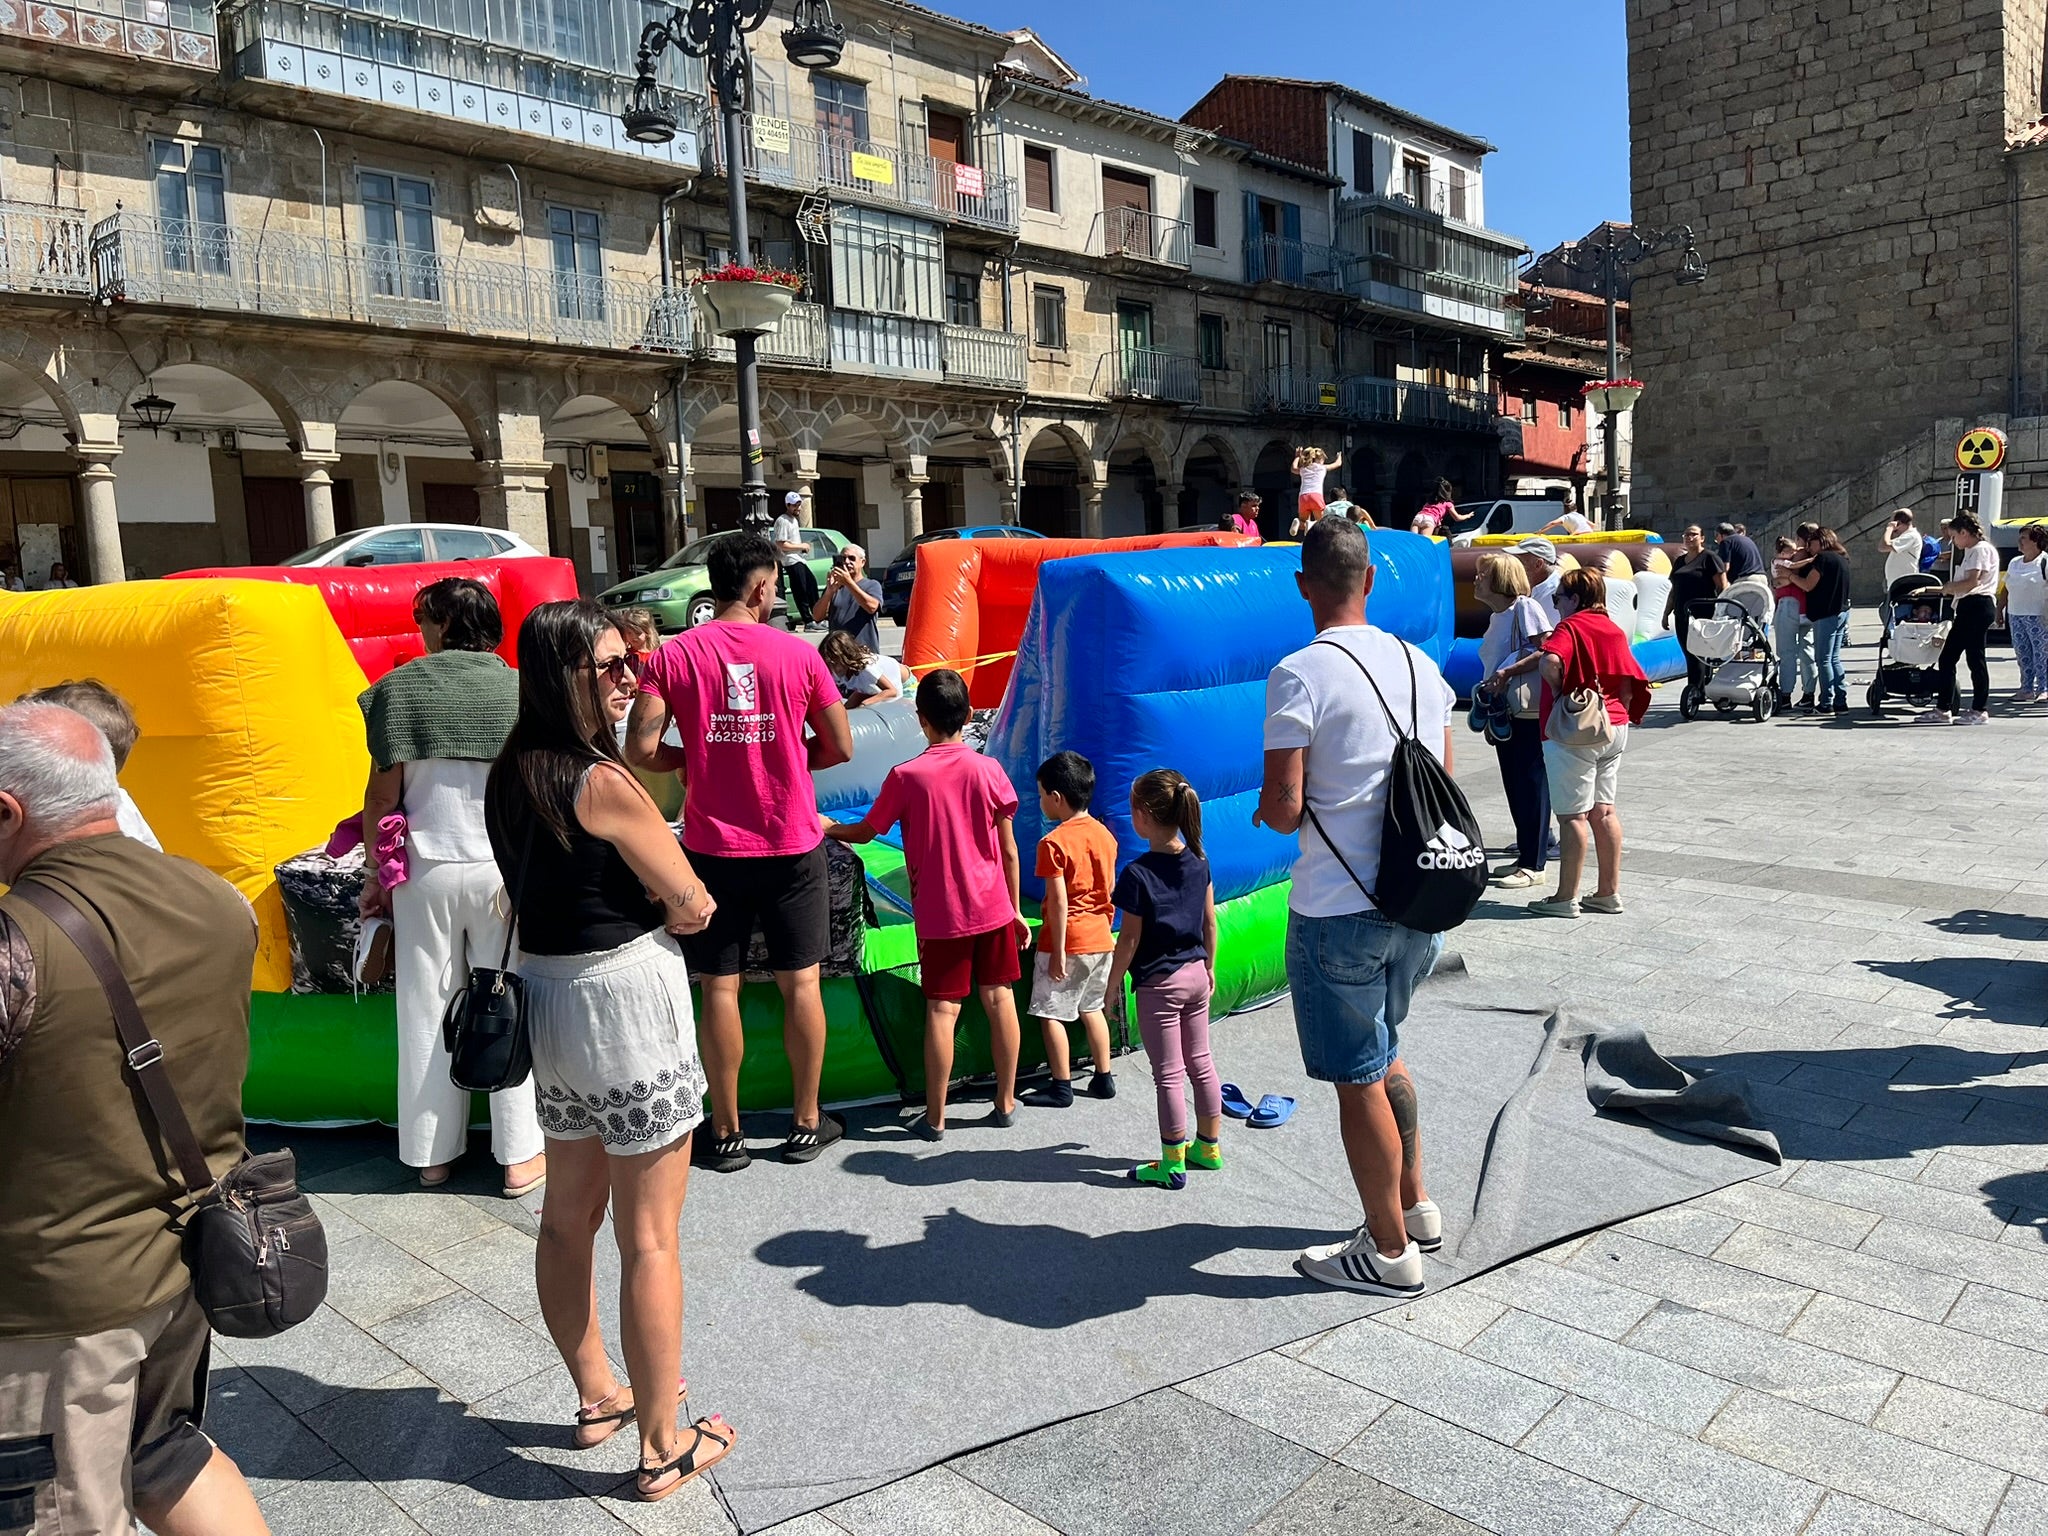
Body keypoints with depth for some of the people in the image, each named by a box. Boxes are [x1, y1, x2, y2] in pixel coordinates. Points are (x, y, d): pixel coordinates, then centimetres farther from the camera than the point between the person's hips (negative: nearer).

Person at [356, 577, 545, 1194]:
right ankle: (521, 1155, 12)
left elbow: (383, 793, -2)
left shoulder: (399, 686, -2)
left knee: (426, 1012, 11)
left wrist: (376, 872, 8)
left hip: (425, 869, 1)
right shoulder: (519, 689, -2)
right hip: (504, 869, -1)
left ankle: (431, 1154, 22)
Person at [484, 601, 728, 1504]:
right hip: (627, 1007, -8)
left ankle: (596, 1397, 39)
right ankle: (663, 1448, 16)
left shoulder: (510, 776, 4)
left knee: (569, 1216, 20)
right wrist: (676, 897, 4)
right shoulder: (602, 780, -21)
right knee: (649, 1239, 3)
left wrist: (641, 894, 0)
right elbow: (692, 906, -14)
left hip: (548, 1001, 9)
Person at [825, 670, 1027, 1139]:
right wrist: (1016, 909, 10)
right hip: (993, 907, 2)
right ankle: (1005, 1103, 21)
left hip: (940, 915, -2)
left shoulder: (906, 776, -9)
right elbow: (1008, 850, -1)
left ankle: (935, 1117, 9)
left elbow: (866, 832, 5)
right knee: (999, 998, 12)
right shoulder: (988, 770, -5)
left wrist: (829, 827, 26)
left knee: (942, 1009, 2)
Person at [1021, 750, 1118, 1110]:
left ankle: (1062, 1087, 9)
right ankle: (1104, 1078, 23)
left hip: (1066, 941, -7)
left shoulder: (1054, 843, -17)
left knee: (1050, 1013, 4)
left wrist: (1058, 952, -16)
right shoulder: (1104, 835, 4)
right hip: (1100, 938, 7)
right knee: (1091, 1007, 19)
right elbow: (1110, 890, 11)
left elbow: (1059, 901, -19)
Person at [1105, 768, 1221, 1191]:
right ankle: (1209, 1146, 28)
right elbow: (1210, 923, 7)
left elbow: (1130, 938, -14)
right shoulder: (1198, 862, 0)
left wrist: (1114, 982, -3)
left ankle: (1172, 1163, 10)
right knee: (1200, 1062, 17)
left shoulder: (1137, 874, -18)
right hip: (1196, 974, 6)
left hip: (1158, 984, -6)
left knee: (1168, 1073, 1)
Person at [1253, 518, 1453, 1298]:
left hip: (1338, 910, -7)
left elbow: (1284, 806, -18)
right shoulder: (1421, 666, 5)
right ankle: (1415, 1206, 38)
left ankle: (1389, 1252, 21)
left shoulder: (1300, 674, -15)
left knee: (1358, 1080, 7)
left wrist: (1265, 811, 3)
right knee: (1380, 1052, 26)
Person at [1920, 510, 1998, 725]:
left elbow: (1972, 582, -20)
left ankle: (1979, 711, -1)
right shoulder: (1970, 551, 22)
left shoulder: (1981, 549, -9)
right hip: (1968, 607, 10)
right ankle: (1943, 709, 10)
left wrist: (1943, 587, -11)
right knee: (1947, 658, 8)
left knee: (1975, 658, -6)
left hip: (1977, 606, -10)